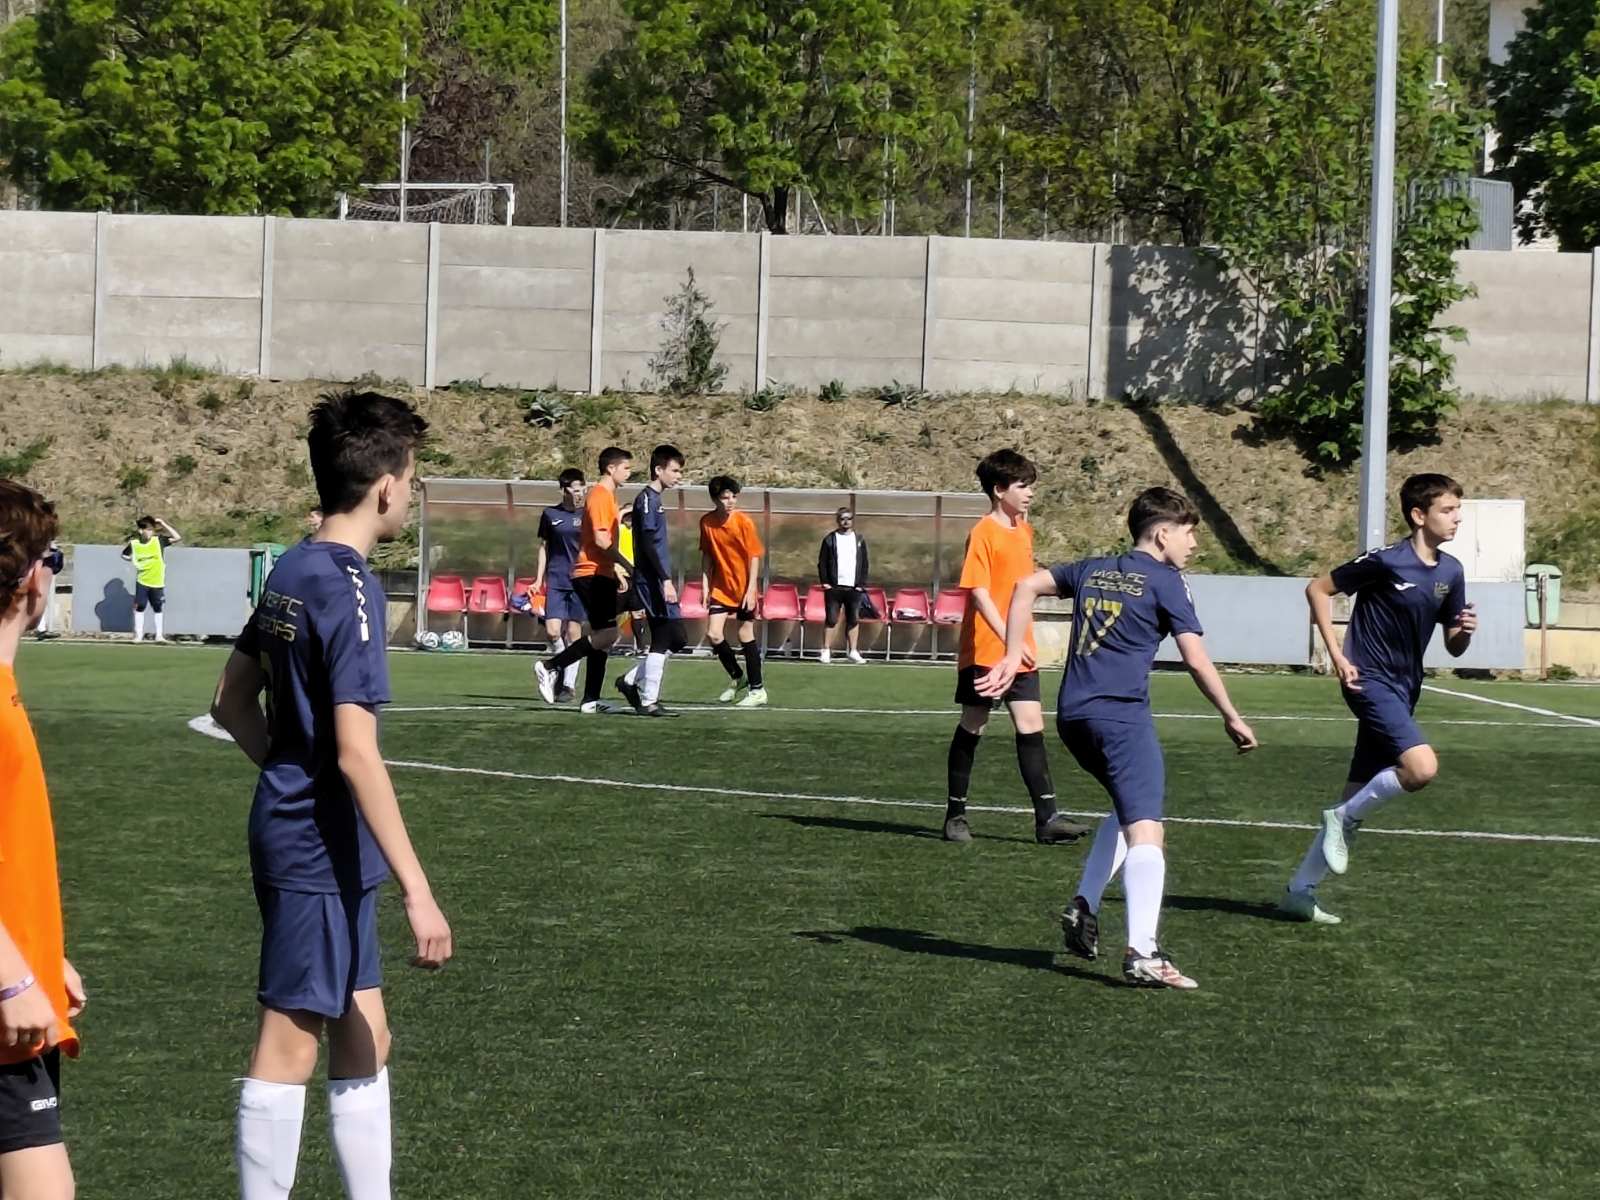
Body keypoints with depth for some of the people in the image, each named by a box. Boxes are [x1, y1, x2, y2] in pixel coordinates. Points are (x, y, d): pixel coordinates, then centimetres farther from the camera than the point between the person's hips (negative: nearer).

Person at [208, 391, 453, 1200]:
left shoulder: (291, 572, 8)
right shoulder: (349, 589, -19)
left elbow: (232, 702, 17)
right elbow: (355, 753, -24)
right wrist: (417, 889, -24)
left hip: (294, 828, 9)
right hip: (321, 850, -9)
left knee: (362, 1039, 15)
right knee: (290, 1045, -1)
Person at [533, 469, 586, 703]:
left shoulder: (586, 516, 5)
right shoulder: (550, 515, 6)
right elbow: (543, 547, 14)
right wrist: (539, 579, 9)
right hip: (556, 581, 1)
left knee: (574, 633, -2)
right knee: (552, 631, -10)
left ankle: (568, 684, 5)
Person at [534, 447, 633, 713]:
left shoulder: (607, 495, 20)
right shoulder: (599, 496, -12)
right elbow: (601, 541, -20)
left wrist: (617, 570, 22)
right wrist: (628, 567, -19)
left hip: (600, 574, 11)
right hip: (593, 574, -11)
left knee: (603, 636, 8)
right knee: (607, 634, -16)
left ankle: (591, 700, 7)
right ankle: (551, 667, -10)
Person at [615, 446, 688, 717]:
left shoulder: (653, 499, 18)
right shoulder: (647, 499, -11)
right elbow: (648, 544, -19)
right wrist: (665, 580, -23)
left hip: (656, 581, 10)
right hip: (653, 580, -10)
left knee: (674, 640, 10)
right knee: (663, 640, -7)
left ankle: (631, 681, 15)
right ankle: (648, 701, -3)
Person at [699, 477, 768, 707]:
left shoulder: (744, 522, -14)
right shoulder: (706, 522, -3)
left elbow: (754, 557, -11)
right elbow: (707, 556, 8)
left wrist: (751, 590, -16)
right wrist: (705, 585, 3)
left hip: (743, 589, -4)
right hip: (720, 588, 4)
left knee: (746, 636, 0)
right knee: (713, 634, -5)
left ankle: (758, 690, 10)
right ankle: (737, 677, 19)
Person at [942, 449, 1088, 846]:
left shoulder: (1024, 531, 11)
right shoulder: (983, 534, -12)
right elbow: (979, 593, -18)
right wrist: (1009, 638, -25)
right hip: (984, 650, -6)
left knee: (1031, 727, -1)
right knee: (972, 727, 4)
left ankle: (1046, 819, -4)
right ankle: (956, 814, 15)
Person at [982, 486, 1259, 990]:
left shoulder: (1093, 569, 20)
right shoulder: (1164, 581, 1)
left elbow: (1027, 587, 18)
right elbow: (1197, 660, -2)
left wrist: (1013, 657, 17)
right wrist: (1232, 718, 6)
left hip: (1072, 714, 8)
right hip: (1122, 714, -8)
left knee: (1131, 806, 27)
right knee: (1145, 828, -13)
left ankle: (1084, 907, 18)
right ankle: (1142, 953, -26)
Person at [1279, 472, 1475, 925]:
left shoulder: (1450, 571, 7)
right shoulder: (1386, 562, -14)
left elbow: (1454, 648, 15)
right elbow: (1317, 589, -6)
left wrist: (1465, 631, -10)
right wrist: (1337, 656, -11)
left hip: (1403, 691, 8)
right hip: (1370, 682, -8)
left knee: (1356, 799, 9)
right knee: (1422, 767, -27)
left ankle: (1300, 891, 19)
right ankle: (1345, 818, -3)